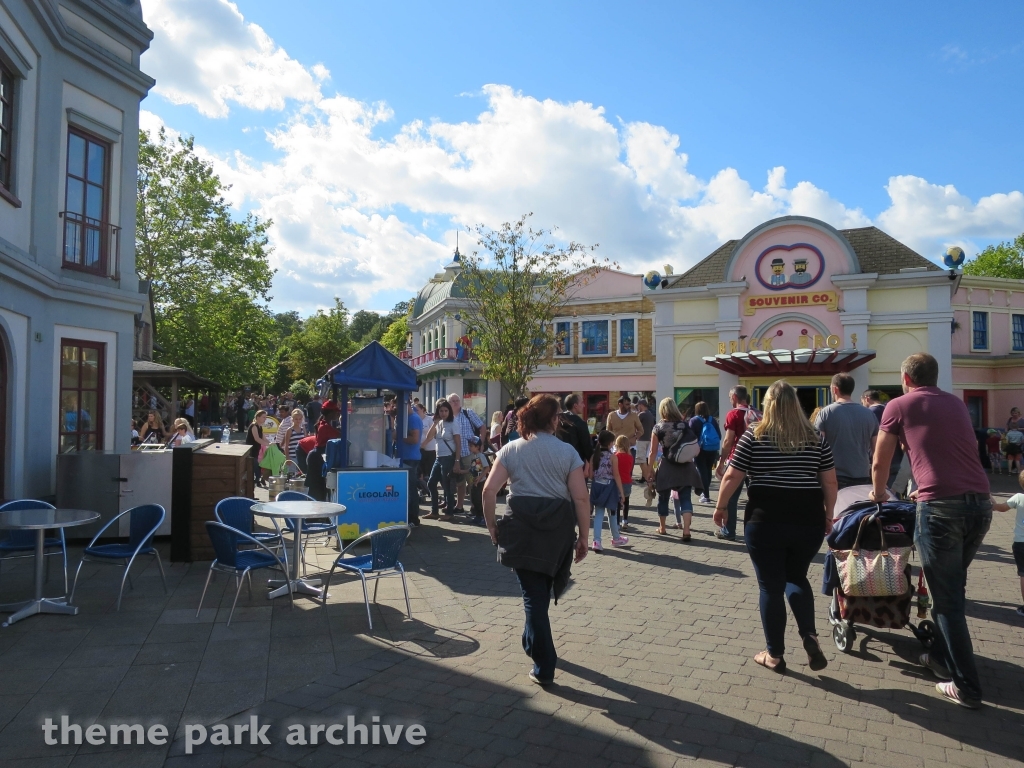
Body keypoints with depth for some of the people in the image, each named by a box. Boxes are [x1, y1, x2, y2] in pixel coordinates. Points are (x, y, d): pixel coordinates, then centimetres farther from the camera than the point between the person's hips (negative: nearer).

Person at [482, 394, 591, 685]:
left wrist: (491, 524, 7)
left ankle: (544, 667, 9)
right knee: (544, 590, 24)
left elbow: (489, 490, -6)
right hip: (558, 529, 1)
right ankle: (534, 642, 44)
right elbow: (581, 498, -6)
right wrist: (583, 537, 3)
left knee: (533, 594, 8)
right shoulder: (567, 452, -1)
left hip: (521, 526, -1)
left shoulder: (510, 449, 1)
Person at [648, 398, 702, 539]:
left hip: (666, 467, -1)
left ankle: (662, 528, 29)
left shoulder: (658, 428, -5)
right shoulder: (685, 425, 0)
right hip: (685, 467, 1)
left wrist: (649, 469, 5)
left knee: (663, 498, 15)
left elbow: (653, 452, -4)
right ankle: (686, 530, -8)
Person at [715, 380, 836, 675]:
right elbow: (830, 482, 6)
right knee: (796, 578, 22)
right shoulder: (816, 438, 6)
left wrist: (720, 506, 9)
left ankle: (774, 655, 16)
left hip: (765, 521, -3)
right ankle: (810, 637, 4)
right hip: (808, 522, 3)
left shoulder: (753, 436, -3)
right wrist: (829, 514, 18)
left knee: (771, 587, 8)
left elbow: (732, 477, -4)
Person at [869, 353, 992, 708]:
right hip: (980, 502, 6)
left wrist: (879, 494, 33)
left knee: (946, 599, 4)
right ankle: (940, 657, 33)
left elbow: (879, 464, 13)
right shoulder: (957, 403, 21)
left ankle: (966, 686, 10)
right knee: (952, 590, 21)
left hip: (941, 506, -6)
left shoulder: (899, 406, 6)